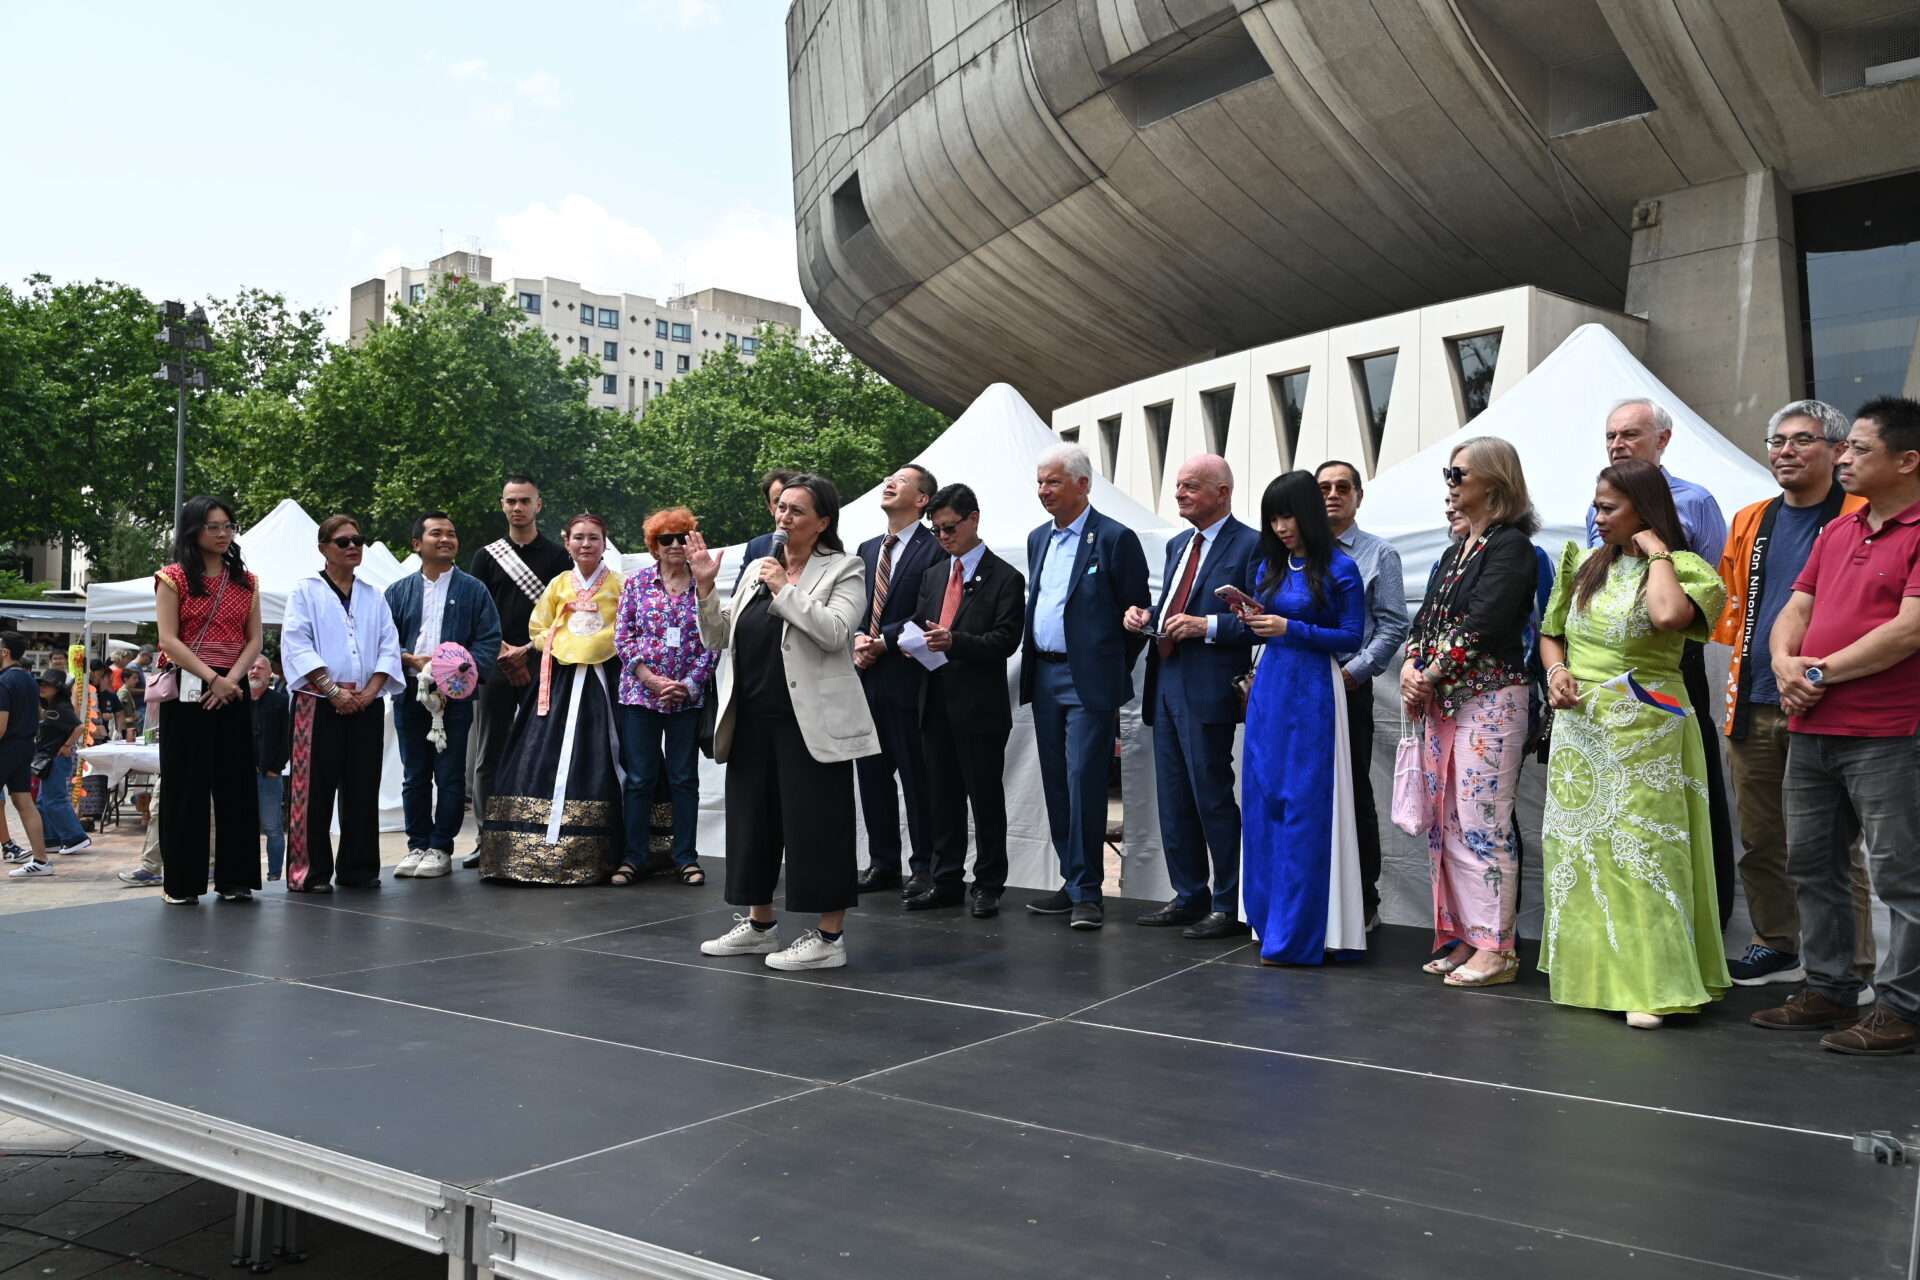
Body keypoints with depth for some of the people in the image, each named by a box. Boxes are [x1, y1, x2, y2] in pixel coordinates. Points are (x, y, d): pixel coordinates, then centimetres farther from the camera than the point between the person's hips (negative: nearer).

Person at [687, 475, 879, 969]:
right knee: (753, 818, 14)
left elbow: (835, 632, -18)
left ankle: (829, 936, 7)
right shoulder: (757, 568, 14)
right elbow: (718, 638, 12)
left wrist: (785, 589, -15)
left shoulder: (843, 570, -2)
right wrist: (705, 586, -1)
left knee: (814, 823, -2)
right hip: (751, 719, 7)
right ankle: (760, 923, 29)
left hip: (809, 721, -6)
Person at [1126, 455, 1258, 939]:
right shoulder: (1177, 544, 19)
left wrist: (1207, 626, -21)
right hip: (1166, 681, 8)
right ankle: (1189, 897, 24)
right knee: (1173, 800, 13)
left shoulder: (1249, 545, -7)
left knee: (1213, 798, -4)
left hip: (1208, 688, -8)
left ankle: (1229, 907, 7)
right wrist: (1146, 616, 7)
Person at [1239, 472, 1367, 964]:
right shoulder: (1268, 566, 11)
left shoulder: (1340, 568, -6)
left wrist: (1290, 629, -15)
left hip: (1313, 690, -6)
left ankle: (1296, 934, 1)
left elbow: (1352, 636, -7)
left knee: (1304, 806, -5)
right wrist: (1253, 622, -4)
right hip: (1268, 687, 6)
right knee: (1264, 801, 7)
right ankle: (1269, 917, 19)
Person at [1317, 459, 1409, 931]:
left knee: (1353, 794, 0)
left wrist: (1355, 671, -12)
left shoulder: (1379, 554, 4)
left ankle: (1364, 901, 9)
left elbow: (1393, 626, -3)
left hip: (1347, 691, -3)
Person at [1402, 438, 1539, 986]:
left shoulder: (1511, 546, -8)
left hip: (1489, 699, -9)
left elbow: (1483, 622, -16)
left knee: (1483, 823, -8)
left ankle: (1496, 947, -1)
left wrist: (1432, 674, -11)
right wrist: (1411, 668, -1)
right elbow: (1426, 615, 15)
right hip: (1441, 701, 9)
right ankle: (1465, 937, 17)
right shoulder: (1458, 549, 18)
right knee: (1447, 823, 9)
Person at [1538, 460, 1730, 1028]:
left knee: (1641, 852, -7)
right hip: (1579, 727, 6)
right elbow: (1551, 633, 20)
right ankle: (1590, 969, 23)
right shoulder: (1584, 564, 11)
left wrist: (1657, 552, -14)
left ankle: (1649, 985, 0)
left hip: (1644, 732, -6)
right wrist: (1556, 671, 0)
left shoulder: (1683, 569, -6)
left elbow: (1669, 616, -29)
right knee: (1578, 851, 11)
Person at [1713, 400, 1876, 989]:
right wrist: (1743, 667, 7)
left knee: (1834, 845, 0)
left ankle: (1852, 970, 10)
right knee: (1760, 839, 13)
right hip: (1754, 705, 6)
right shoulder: (1750, 521, 13)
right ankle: (1777, 947, 27)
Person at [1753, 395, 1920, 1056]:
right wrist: (1785, 664, -6)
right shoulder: (1836, 532, 16)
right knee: (1810, 864, 14)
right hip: (1810, 728, 8)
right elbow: (1795, 611, 15)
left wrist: (1821, 672, -12)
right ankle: (1828, 988, 26)